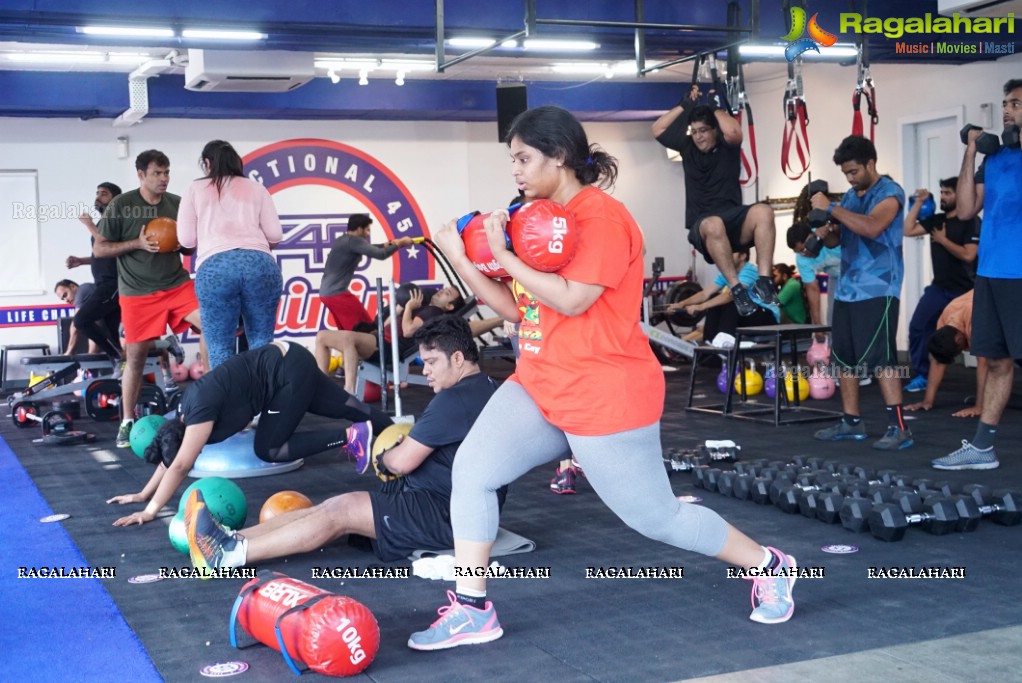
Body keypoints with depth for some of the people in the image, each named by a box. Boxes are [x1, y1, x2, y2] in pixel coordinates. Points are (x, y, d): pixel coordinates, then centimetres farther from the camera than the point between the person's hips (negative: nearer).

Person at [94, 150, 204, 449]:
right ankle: (127, 422, 17)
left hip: (178, 284, 2)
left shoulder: (177, 204, 3)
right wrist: (138, 243, -16)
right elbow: (99, 249, -3)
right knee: (135, 357, 3)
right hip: (137, 293, -2)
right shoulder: (120, 205, -5)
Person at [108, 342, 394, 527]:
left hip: (290, 372, -9)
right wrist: (143, 494, 8)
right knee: (345, 408, 18)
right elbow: (172, 451, 11)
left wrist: (150, 511, -22)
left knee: (268, 449, -6)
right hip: (290, 364, 9)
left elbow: (180, 465, -24)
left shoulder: (202, 408, -23)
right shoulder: (187, 409, 2)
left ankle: (351, 437, -3)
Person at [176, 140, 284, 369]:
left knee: (220, 350, 1)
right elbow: (275, 235, 14)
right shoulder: (255, 188, 21)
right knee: (262, 344, 7)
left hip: (214, 268, -1)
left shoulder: (195, 189, 18)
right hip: (261, 264, 2)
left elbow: (186, 240, 12)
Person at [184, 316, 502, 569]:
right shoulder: (487, 390, 14)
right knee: (334, 506, -1)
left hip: (445, 514, -10)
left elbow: (402, 461, -17)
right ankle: (231, 541, -9)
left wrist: (382, 458, 5)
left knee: (340, 511, -15)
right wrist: (405, 446, 3)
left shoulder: (455, 399, -19)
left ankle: (232, 553, -17)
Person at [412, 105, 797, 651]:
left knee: (657, 517, 3)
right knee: (471, 469, -5)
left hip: (604, 398, -8)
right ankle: (471, 610, 3)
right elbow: (515, 307, 8)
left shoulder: (602, 217, -16)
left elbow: (571, 300, -25)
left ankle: (768, 566, 26)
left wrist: (502, 255, -23)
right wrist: (461, 258, -2)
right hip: (540, 387, 8)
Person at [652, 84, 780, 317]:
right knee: (713, 224, -40)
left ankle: (763, 281, -36)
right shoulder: (688, 147, 16)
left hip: (735, 222, 0)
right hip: (702, 228, 0)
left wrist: (716, 108, -1)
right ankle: (737, 288, -36)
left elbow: (734, 132, -17)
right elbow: (658, 130, 17)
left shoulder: (727, 146, 7)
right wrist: (685, 105, 13)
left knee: (763, 211, -34)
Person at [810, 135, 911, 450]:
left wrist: (831, 208, -20)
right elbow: (837, 239, 22)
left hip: (877, 291, -8)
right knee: (844, 357, 8)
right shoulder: (850, 196, 16)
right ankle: (851, 421, 18)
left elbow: (871, 227, -25)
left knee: (880, 358, -12)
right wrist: (827, 227, -1)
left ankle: (898, 427, -10)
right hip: (847, 289, 8)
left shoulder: (889, 192, -7)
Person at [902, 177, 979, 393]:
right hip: (939, 287, 6)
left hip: (964, 290, -5)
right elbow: (908, 230, -1)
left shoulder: (971, 222, -11)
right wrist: (918, 203, -1)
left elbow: (968, 255, -21)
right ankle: (922, 376, 5)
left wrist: (942, 239, -14)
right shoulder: (936, 220, 7)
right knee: (917, 327, -4)